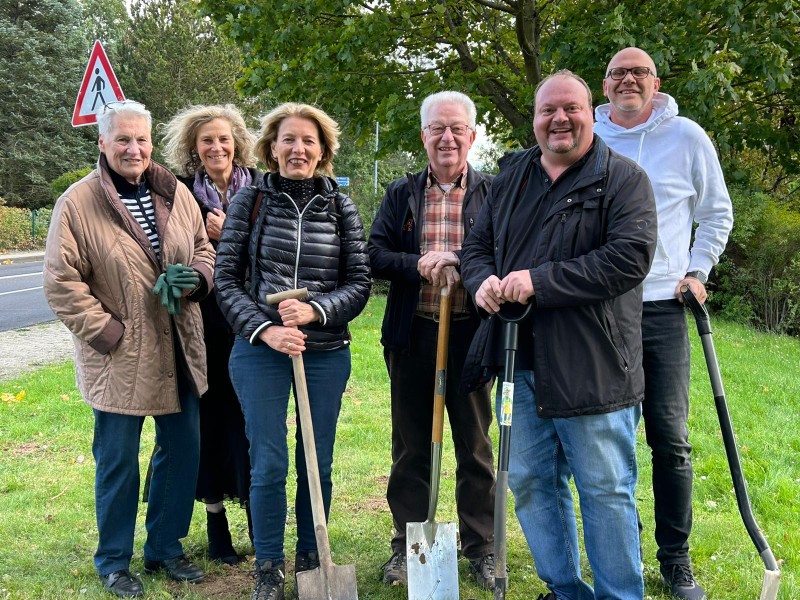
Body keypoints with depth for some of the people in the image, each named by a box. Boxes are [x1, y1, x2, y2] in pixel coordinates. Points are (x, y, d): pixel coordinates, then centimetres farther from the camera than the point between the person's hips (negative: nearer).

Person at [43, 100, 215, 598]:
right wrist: (106, 332, -14)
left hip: (180, 353, 5)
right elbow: (61, 281, -10)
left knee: (183, 453, 14)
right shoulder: (78, 203, -9)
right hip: (120, 360, -5)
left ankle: (166, 548, 32)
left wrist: (194, 277, -9)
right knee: (118, 461, 7)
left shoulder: (176, 194, 5)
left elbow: (205, 252, 13)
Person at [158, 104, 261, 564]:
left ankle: (258, 521, 15)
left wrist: (227, 236, -12)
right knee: (211, 419, 6)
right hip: (203, 325, 0)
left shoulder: (258, 190, 3)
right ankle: (217, 522, 20)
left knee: (250, 419, 2)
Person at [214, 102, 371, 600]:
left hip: (327, 352, 1)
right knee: (269, 465, 2)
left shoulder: (341, 207, 3)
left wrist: (316, 310, -15)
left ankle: (311, 558, 30)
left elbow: (360, 281, 1)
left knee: (318, 464, 11)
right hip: (260, 351, -1)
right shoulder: (250, 201, 0)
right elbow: (226, 280, -1)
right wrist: (264, 329, -14)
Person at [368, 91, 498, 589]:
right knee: (411, 446, 11)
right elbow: (376, 255, 1)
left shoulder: (493, 192, 1)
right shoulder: (401, 194, 9)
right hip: (411, 334, 2)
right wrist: (419, 265, -16)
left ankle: (481, 548, 22)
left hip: (472, 335, -2)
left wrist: (457, 260, -21)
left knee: (476, 446, 9)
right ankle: (407, 545, 24)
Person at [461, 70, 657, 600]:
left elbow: (630, 257, -18)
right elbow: (478, 244, 18)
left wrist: (539, 280, -21)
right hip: (520, 362, 6)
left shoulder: (624, 178, -5)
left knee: (607, 491, 3)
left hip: (592, 369, -6)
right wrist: (483, 281, -6)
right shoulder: (512, 175, 14)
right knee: (531, 484, 14)